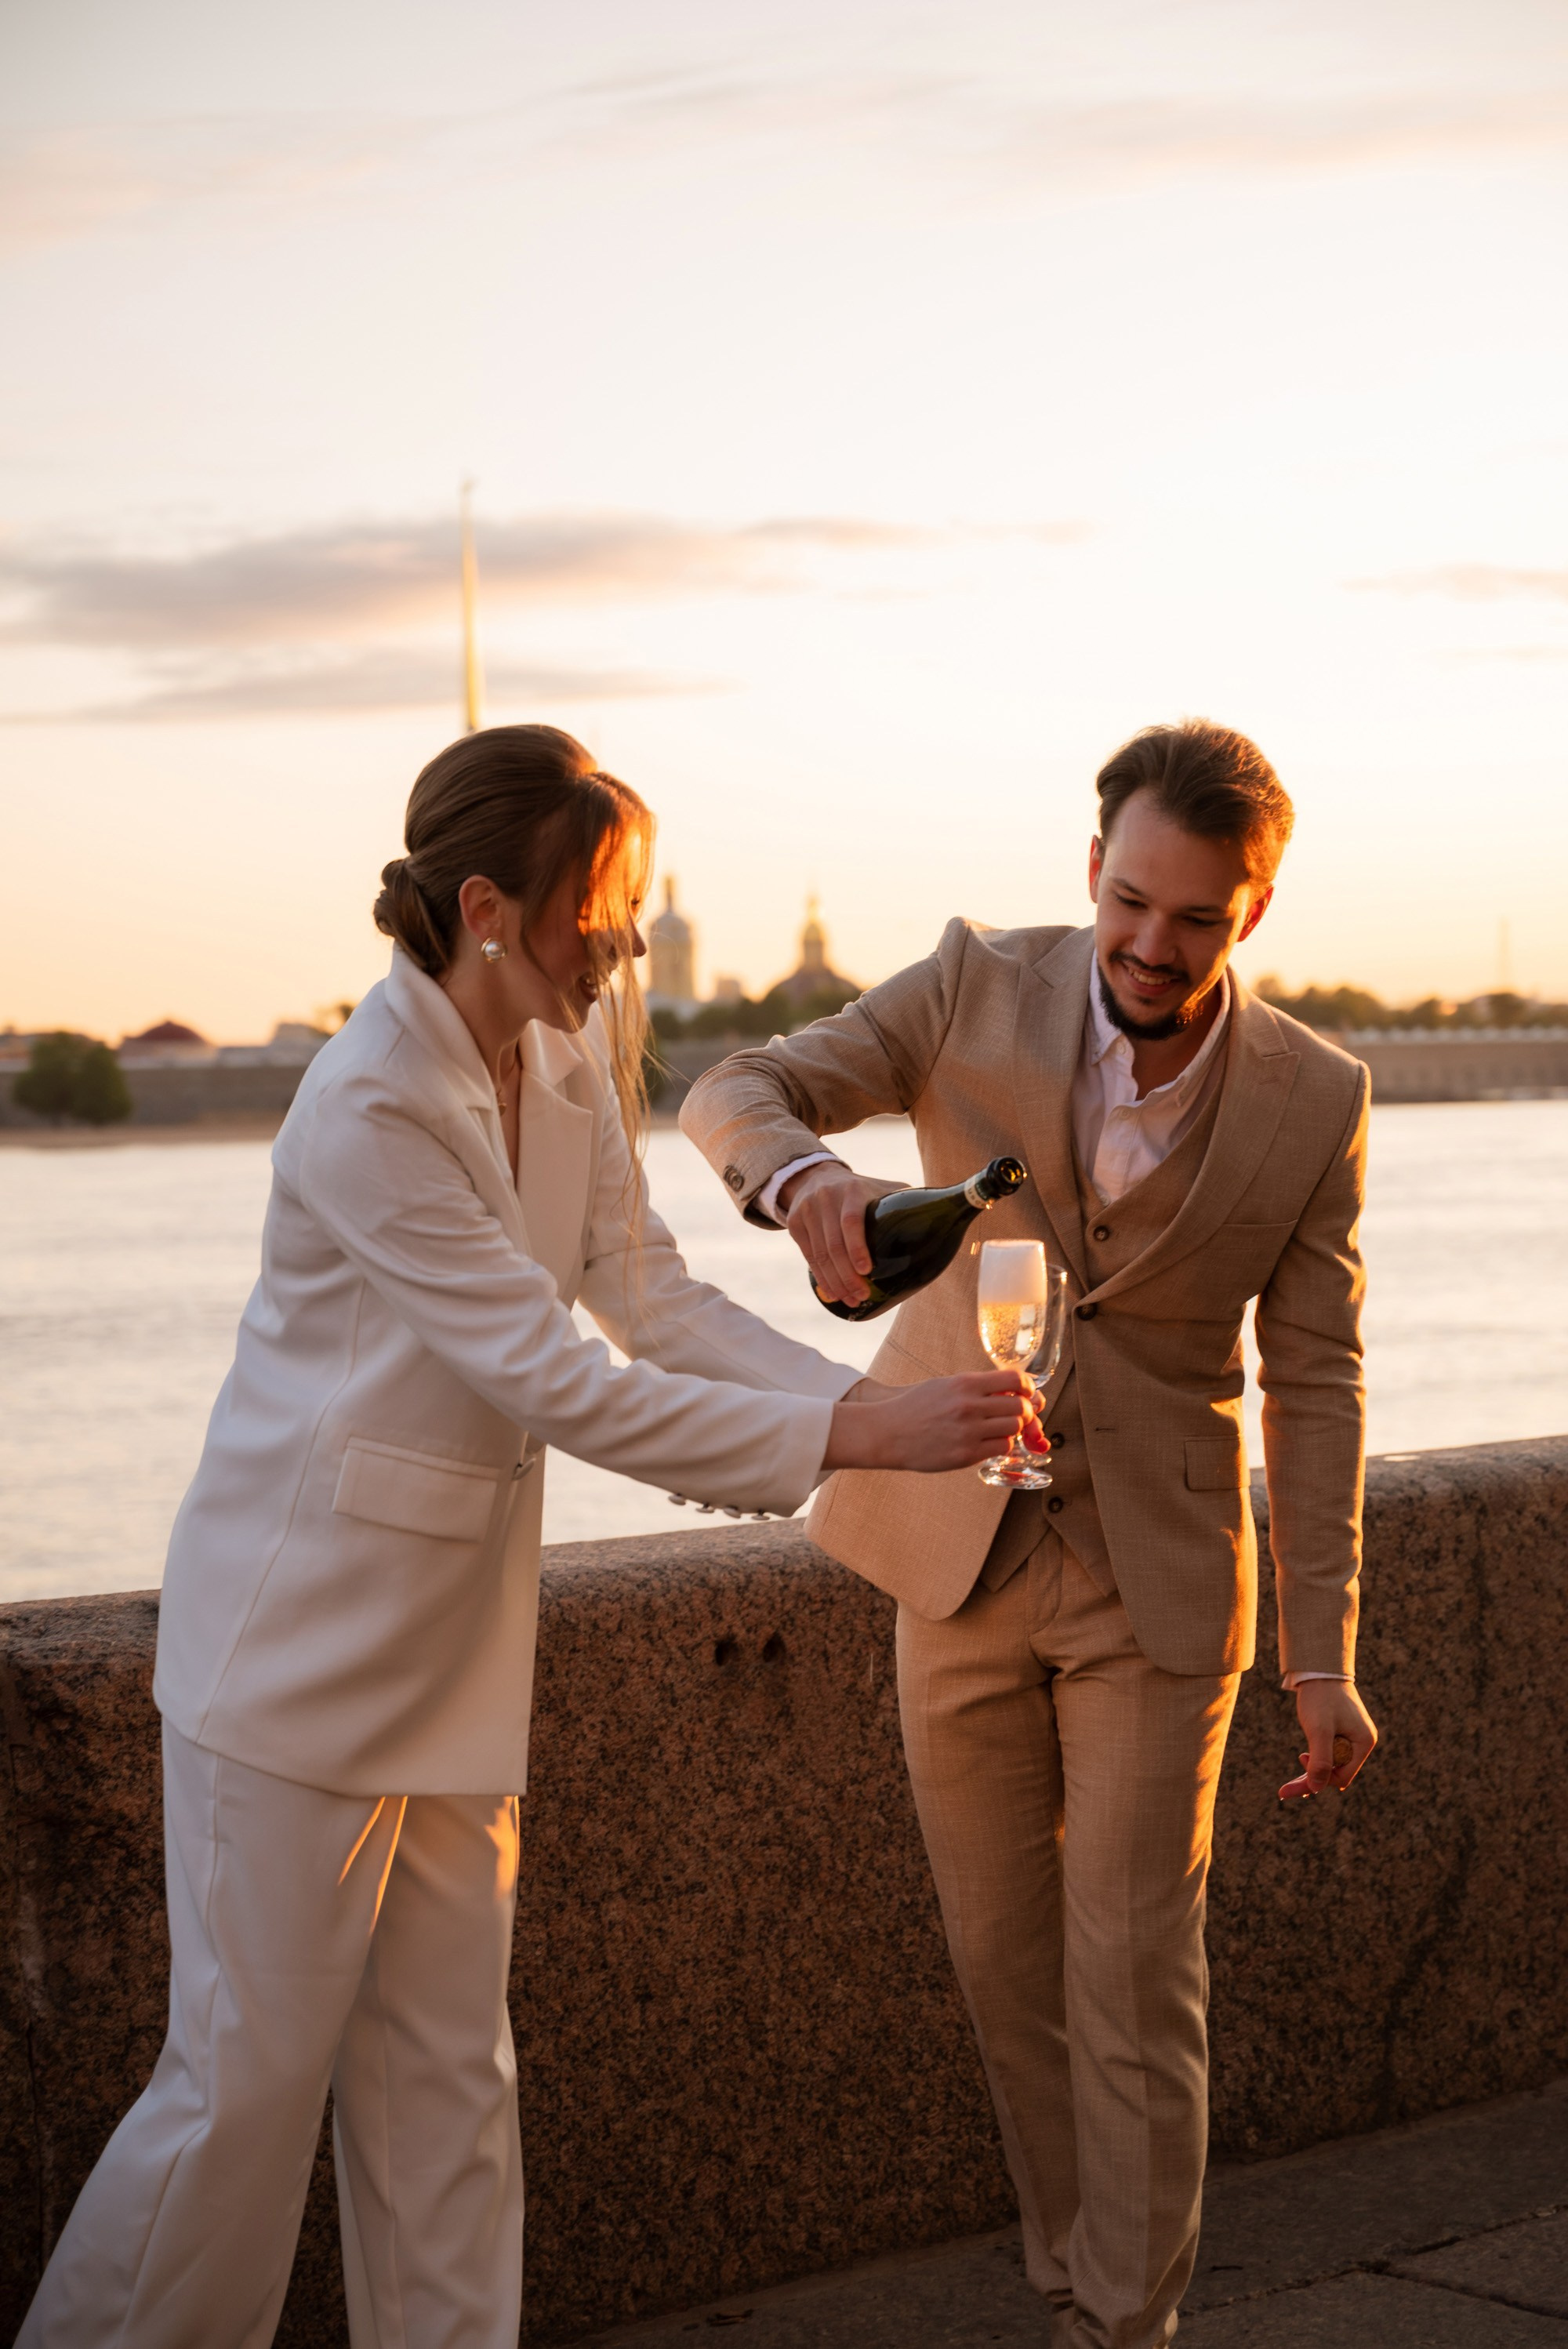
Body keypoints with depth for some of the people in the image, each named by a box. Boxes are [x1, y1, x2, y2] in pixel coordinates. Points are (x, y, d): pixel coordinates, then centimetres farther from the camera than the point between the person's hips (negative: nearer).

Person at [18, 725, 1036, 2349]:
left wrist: (868, 1398, -9)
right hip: (303, 1647, -8)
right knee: (248, 2078, 0)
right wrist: (854, 1439, -25)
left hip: (456, 1647, 8)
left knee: (446, 2078, 12)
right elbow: (563, 1389, -26)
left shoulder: (578, 1043, 1)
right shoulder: (368, 1110, -25)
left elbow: (644, 1288, 4)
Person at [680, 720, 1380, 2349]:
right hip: (962, 1556, 2)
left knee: (1133, 1982, -2)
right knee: (1005, 1961, 12)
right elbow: (735, 1096, -11)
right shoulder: (979, 989, -8)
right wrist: (805, 1172, -36)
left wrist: (1322, 1653, -8)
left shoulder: (1311, 1101, -9)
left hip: (1156, 1586, -2)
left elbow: (1312, 1387, -5)